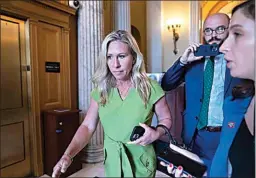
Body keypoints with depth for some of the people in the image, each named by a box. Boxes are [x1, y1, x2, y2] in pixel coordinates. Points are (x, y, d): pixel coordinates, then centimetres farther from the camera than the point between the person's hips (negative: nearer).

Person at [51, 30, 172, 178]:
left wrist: (157, 133, -21)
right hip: (111, 162, 3)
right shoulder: (101, 89, -7)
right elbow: (88, 126, -8)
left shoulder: (150, 88, -16)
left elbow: (166, 119, -2)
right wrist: (68, 155, -20)